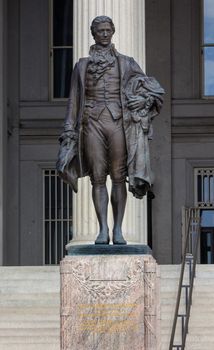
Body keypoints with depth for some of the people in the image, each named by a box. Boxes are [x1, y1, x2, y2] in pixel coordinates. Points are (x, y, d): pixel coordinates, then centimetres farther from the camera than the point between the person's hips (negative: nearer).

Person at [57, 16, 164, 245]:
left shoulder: (125, 63, 11)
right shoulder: (82, 65, 13)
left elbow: (153, 87, 10)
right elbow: (74, 100, 12)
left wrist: (145, 98, -12)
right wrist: (69, 131, 5)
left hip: (118, 122, 0)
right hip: (92, 123, 1)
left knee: (118, 177, -3)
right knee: (98, 179, -2)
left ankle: (118, 230, 1)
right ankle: (103, 230, 0)